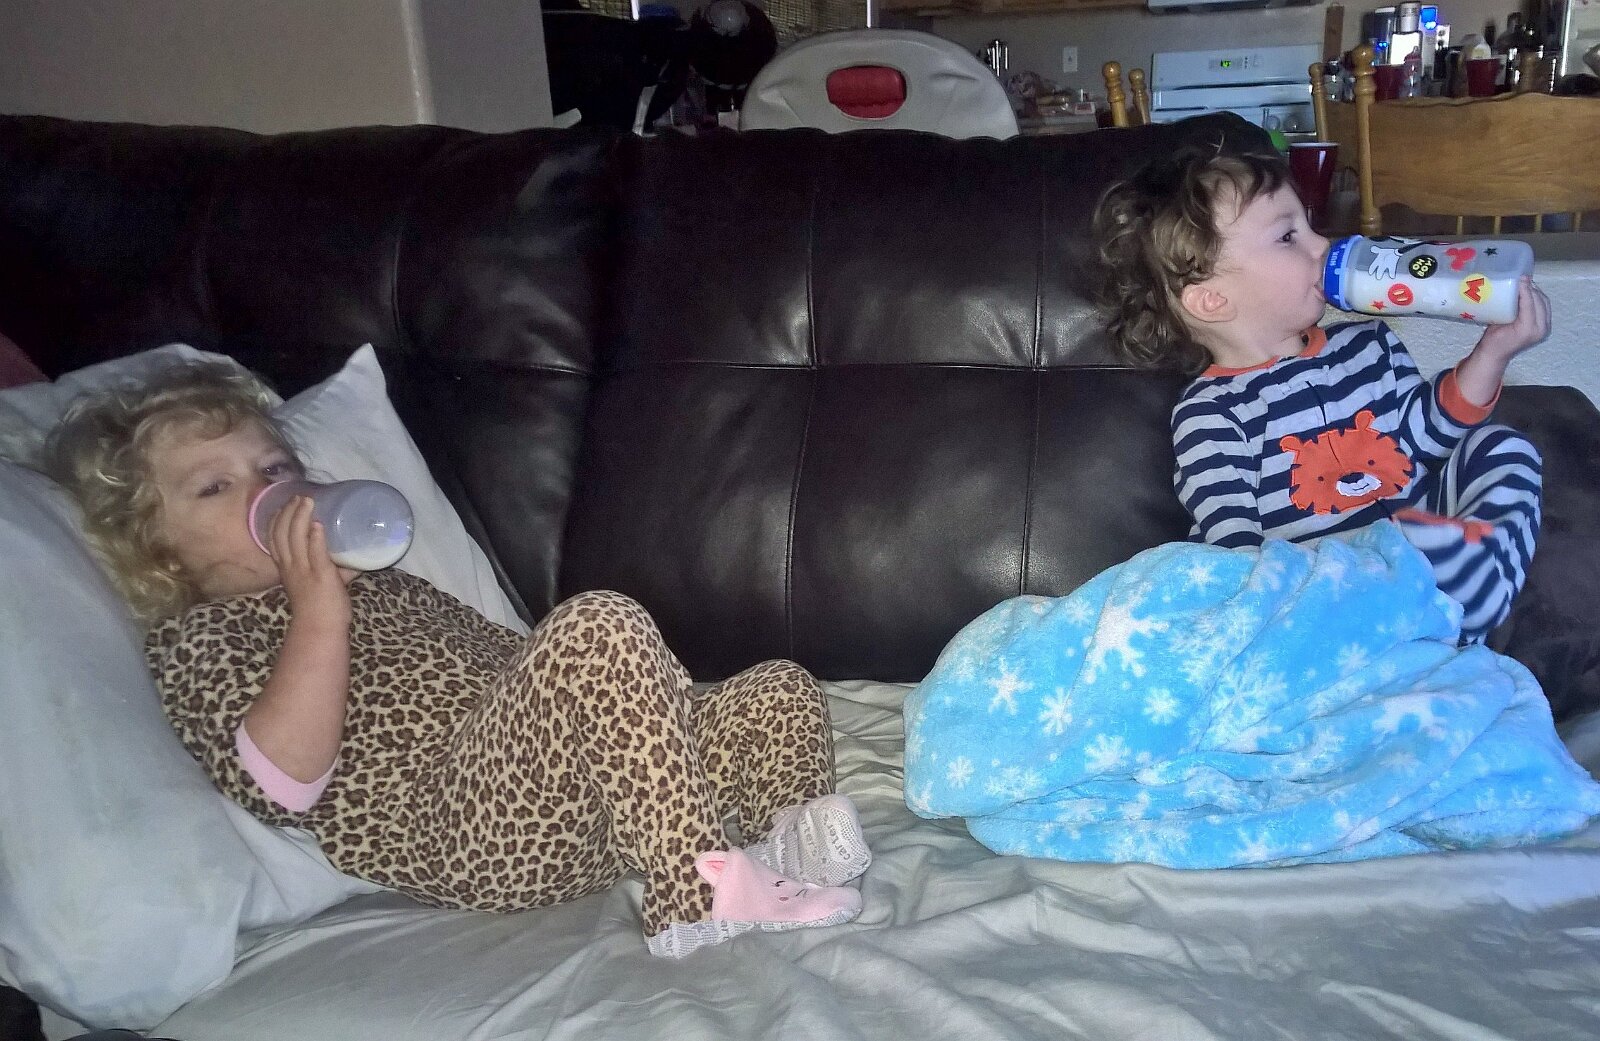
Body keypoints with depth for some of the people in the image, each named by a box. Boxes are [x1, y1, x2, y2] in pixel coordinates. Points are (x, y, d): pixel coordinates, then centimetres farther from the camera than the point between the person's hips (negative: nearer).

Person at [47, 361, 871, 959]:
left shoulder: (381, 581, 30)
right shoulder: (193, 639, 7)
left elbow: (513, 665, 31)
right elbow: (283, 783, -12)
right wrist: (318, 606, -13)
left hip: (569, 803, 9)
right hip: (465, 831, -8)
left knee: (779, 690, 4)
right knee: (598, 626, -30)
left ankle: (787, 848, -20)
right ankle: (700, 890, -30)